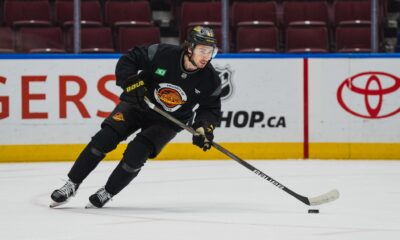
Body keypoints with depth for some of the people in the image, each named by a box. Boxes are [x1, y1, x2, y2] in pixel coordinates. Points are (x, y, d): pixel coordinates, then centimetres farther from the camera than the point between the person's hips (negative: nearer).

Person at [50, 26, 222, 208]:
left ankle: (107, 193, 4)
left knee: (135, 155, -19)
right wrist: (131, 82, -27)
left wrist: (205, 127, -22)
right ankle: (71, 186, -2)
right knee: (103, 139, -14)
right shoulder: (163, 54, -23)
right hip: (137, 105, 0)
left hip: (167, 122, 0)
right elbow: (129, 60, -13)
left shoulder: (210, 79, -17)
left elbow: (212, 108, -4)